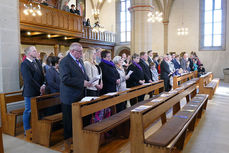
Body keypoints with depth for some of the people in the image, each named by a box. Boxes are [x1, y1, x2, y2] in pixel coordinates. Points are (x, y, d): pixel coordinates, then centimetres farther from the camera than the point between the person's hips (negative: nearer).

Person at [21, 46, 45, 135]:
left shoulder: (37, 62, 12)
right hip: (30, 92, -7)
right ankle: (27, 131, 18)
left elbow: (41, 75, 14)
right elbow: (29, 80, -19)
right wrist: (40, 88, -13)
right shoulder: (24, 64, -12)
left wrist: (43, 85, -3)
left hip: (39, 92, 7)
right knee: (28, 111, 5)